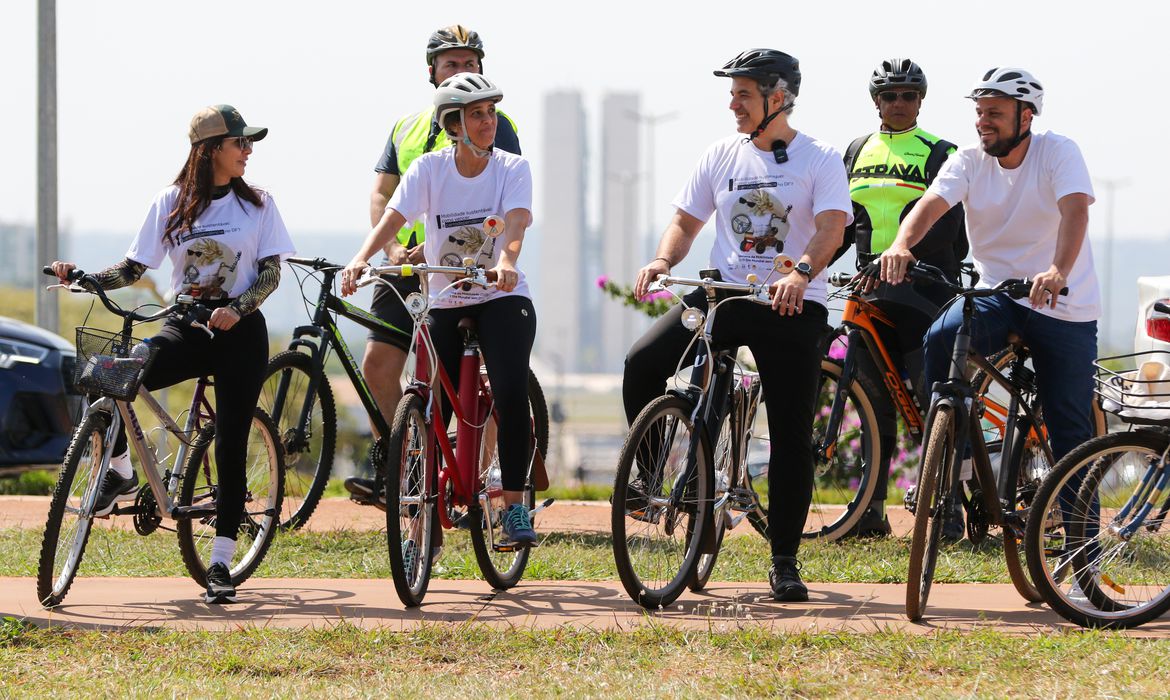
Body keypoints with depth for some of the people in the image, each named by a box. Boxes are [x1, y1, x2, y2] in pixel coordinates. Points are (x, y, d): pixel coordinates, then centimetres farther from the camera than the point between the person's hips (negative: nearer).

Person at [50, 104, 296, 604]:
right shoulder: (171, 203, 4)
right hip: (186, 328, 1)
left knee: (230, 446, -6)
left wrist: (236, 308, -20)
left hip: (239, 332, -1)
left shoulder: (256, 204, 3)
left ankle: (221, 563, -2)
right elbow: (133, 268, 4)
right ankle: (121, 474, -4)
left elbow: (272, 273, -2)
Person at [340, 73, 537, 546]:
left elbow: (516, 221, -22)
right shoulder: (430, 168, -3)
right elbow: (392, 218, -15)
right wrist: (361, 259, -34)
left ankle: (514, 507, -17)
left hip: (502, 299, -2)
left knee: (511, 393, -24)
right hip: (445, 304, 2)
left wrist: (506, 261, -43)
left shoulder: (512, 168, -5)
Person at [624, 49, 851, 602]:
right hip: (723, 293, 3)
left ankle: (785, 561, 7)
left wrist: (801, 273, -37)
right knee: (642, 364, -20)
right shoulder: (723, 155, 10)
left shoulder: (819, 160, -2)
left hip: (793, 305, -3)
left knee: (791, 437, -3)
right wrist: (662, 261, -12)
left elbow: (831, 227, -17)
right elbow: (686, 221, 11)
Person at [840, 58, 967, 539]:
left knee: (932, 397, -9)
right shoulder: (858, 152, 16)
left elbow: (946, 226, -8)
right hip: (871, 288, 5)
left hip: (924, 287, -5)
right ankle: (871, 509, 11)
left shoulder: (938, 154, 1)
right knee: (875, 399, 6)